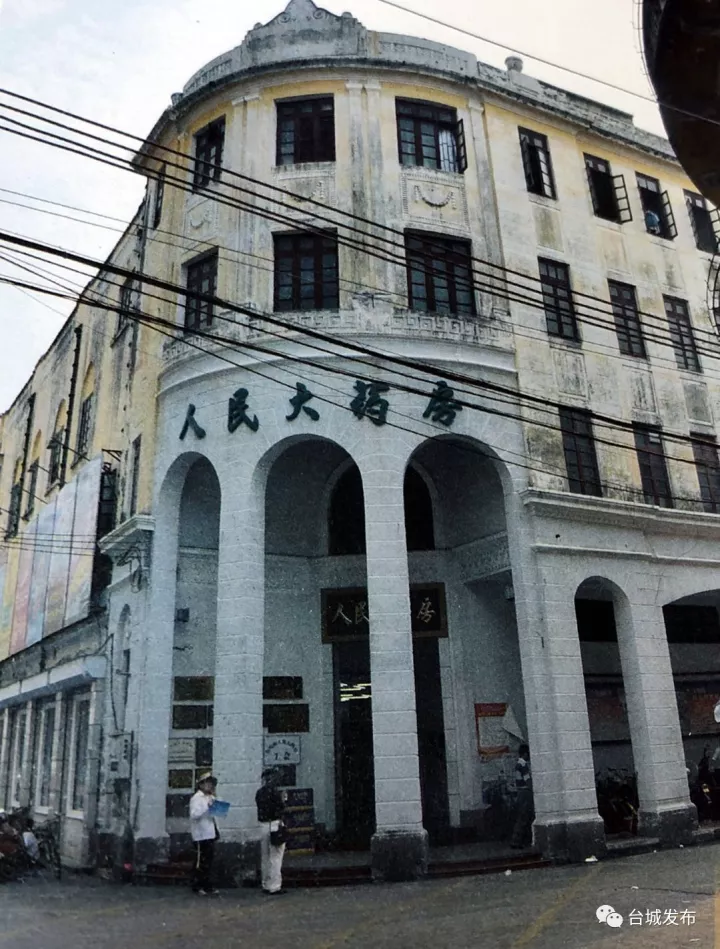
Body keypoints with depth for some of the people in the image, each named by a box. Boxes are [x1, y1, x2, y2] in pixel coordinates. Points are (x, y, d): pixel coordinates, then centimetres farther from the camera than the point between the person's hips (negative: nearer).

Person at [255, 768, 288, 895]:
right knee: (275, 858, -1)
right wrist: (283, 799, 5)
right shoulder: (274, 790, -12)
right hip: (275, 825, -7)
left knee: (265, 858, 14)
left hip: (263, 826, 7)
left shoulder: (259, 792, 9)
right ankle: (274, 886, 0)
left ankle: (266, 885, 20)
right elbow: (280, 807, -14)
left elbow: (263, 808, 15)